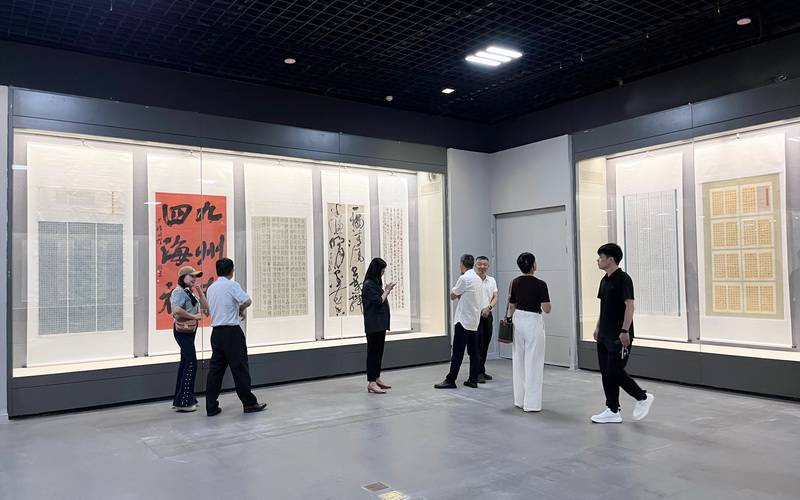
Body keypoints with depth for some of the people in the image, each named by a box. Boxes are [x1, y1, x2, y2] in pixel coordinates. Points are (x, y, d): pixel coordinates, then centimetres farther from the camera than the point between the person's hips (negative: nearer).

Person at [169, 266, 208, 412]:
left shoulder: (191, 292, 14)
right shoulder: (179, 291, -13)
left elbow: (206, 310, 13)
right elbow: (176, 310, -31)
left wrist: (200, 292, 5)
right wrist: (194, 316, -23)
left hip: (189, 331, 10)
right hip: (183, 331, -10)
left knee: (185, 363, 13)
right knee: (191, 363, -9)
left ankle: (179, 400, 21)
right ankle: (184, 401, -4)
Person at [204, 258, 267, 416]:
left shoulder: (211, 288, 13)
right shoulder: (231, 285, -9)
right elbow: (247, 301, -19)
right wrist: (241, 309, 3)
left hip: (216, 331, 7)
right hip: (232, 332, -7)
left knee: (215, 369, 8)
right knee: (239, 368, 0)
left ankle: (211, 407, 10)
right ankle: (249, 403, 8)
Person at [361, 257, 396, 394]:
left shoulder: (375, 283, 16)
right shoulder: (369, 284, -14)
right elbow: (378, 301, -17)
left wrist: (386, 290, 8)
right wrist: (387, 291, -5)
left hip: (380, 324, 10)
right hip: (373, 325, -10)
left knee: (379, 352, 13)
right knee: (373, 352, -8)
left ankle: (377, 379, 21)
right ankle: (371, 383, -6)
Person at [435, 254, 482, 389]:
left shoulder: (464, 278, -15)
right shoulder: (477, 278, 11)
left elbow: (452, 296, -6)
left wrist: (456, 295, 11)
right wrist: (459, 295, 1)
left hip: (463, 321, -8)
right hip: (474, 321, 8)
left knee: (458, 352, -4)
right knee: (474, 351, 8)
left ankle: (450, 380, 0)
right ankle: (473, 380, 12)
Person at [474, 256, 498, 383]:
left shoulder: (492, 281, 10)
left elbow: (495, 297, 5)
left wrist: (488, 307, -14)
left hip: (487, 315, 6)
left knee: (485, 344, 10)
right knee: (478, 344, -7)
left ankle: (482, 371, 20)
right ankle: (479, 373, -3)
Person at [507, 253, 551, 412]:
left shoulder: (515, 283, 2)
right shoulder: (540, 284, -14)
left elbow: (512, 306, 8)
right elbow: (547, 309, -15)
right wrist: (541, 301, 5)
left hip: (518, 320, 6)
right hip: (533, 322, -6)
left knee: (518, 361, 13)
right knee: (533, 363, -1)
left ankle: (519, 400, 21)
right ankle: (531, 403, 1)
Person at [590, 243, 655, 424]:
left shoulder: (623, 279, -14)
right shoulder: (605, 280, 12)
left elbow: (629, 306, -19)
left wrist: (625, 331, -23)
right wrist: (598, 327, 18)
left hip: (619, 336, -9)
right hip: (604, 335, 9)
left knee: (616, 372, -6)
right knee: (606, 373, 8)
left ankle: (643, 398, 14)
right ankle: (613, 411, 14)